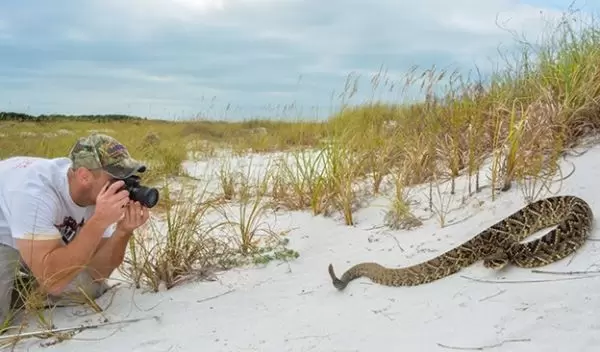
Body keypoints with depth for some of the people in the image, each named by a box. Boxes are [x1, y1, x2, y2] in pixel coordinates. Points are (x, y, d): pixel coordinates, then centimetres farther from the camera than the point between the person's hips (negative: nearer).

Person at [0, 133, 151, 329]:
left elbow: (96, 273, -17)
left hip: (47, 240, 5)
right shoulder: (34, 191, -38)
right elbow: (53, 281, -42)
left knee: (91, 289, -9)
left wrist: (123, 230, -34)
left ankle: (24, 290, 13)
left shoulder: (100, 192, -20)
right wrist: (100, 221, -47)